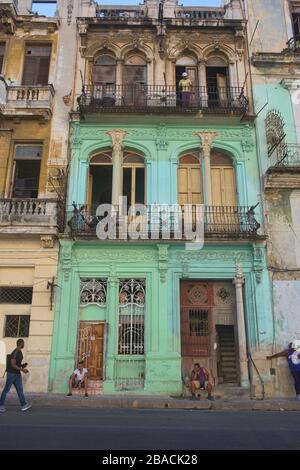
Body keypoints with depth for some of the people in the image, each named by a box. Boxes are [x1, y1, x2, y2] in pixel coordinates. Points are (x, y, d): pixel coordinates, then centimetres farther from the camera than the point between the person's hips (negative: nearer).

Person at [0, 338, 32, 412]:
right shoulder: (15, 353, -20)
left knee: (20, 389, 4)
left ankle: (24, 405, 3)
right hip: (12, 373, -9)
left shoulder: (20, 352, 9)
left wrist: (22, 365, 3)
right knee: (6, 389, 4)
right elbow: (13, 365, -23)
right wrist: (22, 369, -22)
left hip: (17, 374, 9)